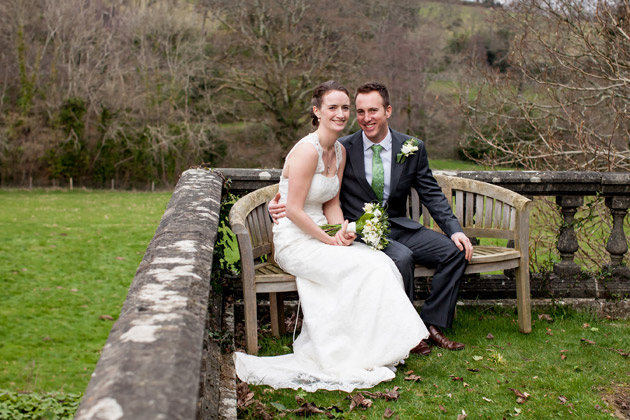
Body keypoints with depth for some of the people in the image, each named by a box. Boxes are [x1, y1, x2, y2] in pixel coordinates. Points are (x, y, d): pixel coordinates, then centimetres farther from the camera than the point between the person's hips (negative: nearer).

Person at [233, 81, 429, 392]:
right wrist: (329, 240, -16)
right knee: (366, 268, -23)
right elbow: (294, 210, -19)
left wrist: (342, 232, -5)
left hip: (321, 235, 8)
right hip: (295, 241, -8)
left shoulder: (340, 151, 10)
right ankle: (363, 356, -11)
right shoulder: (307, 150, -17)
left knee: (380, 261, -15)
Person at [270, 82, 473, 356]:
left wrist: (454, 230, -7)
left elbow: (432, 195, 7)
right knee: (401, 257, -33)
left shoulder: (412, 148, 5)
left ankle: (432, 325, -3)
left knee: (455, 251, -14)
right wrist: (279, 205, -20)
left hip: (398, 226, 4)